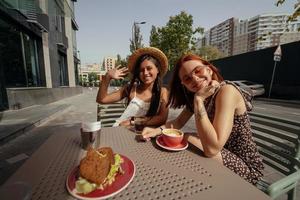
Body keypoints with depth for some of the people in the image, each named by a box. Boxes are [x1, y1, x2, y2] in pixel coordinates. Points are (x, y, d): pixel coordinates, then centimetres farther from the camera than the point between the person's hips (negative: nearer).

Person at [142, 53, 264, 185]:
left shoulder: (226, 91, -27)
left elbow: (212, 149, -35)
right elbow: (179, 122, 0)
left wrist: (199, 99, -34)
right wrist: (158, 130, -19)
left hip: (246, 166, -6)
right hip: (220, 153, 6)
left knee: (188, 140, -23)